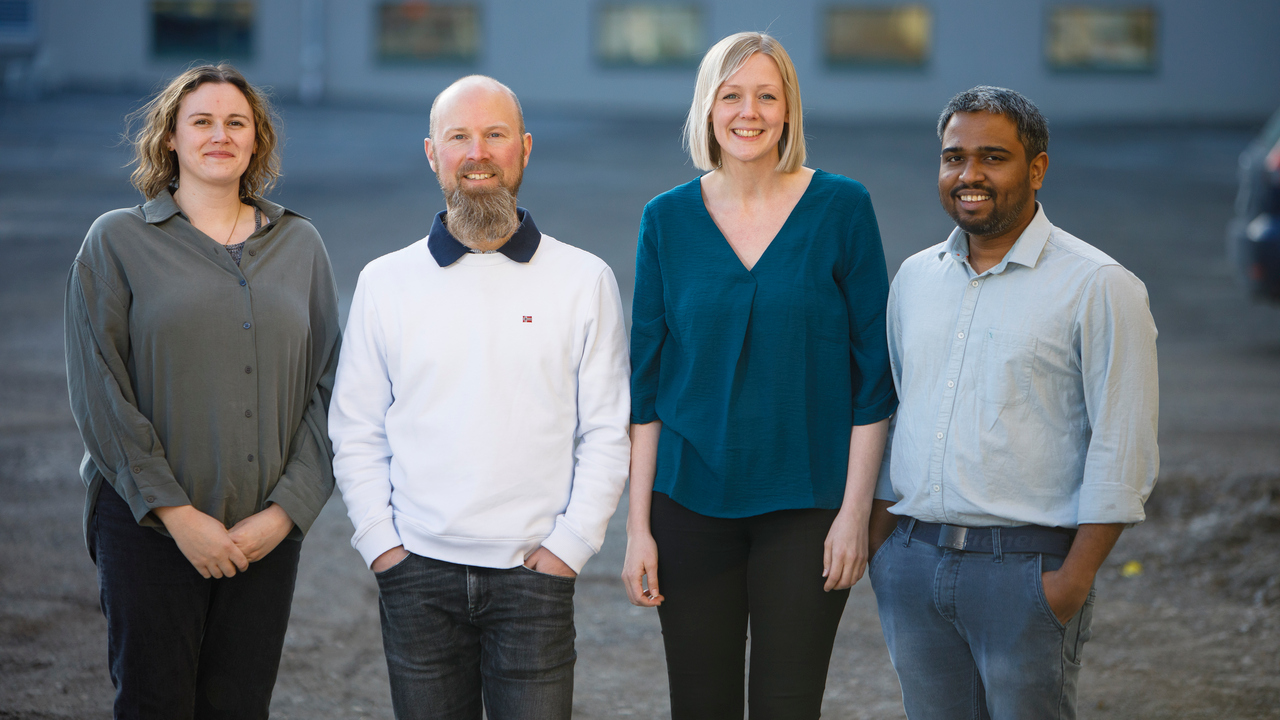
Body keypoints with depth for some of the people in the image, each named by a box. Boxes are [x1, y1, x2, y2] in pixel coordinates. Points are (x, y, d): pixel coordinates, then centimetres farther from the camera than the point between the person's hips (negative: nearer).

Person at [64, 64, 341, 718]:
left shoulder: (299, 245, 10)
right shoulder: (118, 240, 1)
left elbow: (327, 387, 7)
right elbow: (98, 392, -6)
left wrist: (288, 509, -5)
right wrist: (176, 512, -12)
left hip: (267, 533, 3)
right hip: (149, 529, -2)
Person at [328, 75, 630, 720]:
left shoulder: (584, 280, 3)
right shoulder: (385, 282, 6)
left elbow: (608, 432, 3)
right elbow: (356, 433, 8)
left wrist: (567, 546, -5)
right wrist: (381, 544, -1)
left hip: (533, 574, -1)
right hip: (416, 571, 1)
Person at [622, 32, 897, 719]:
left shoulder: (841, 207, -3)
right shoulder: (668, 218, 2)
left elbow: (873, 371, -1)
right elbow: (645, 382, 5)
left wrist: (855, 509, -6)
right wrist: (637, 525, 1)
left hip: (805, 507, -2)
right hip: (692, 502, 2)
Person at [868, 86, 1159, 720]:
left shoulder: (1098, 287, -6)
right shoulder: (914, 278, 12)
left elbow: (1123, 449, -9)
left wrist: (1076, 576, -14)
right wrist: (879, 537, 13)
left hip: (1027, 568, -5)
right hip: (912, 565, 5)